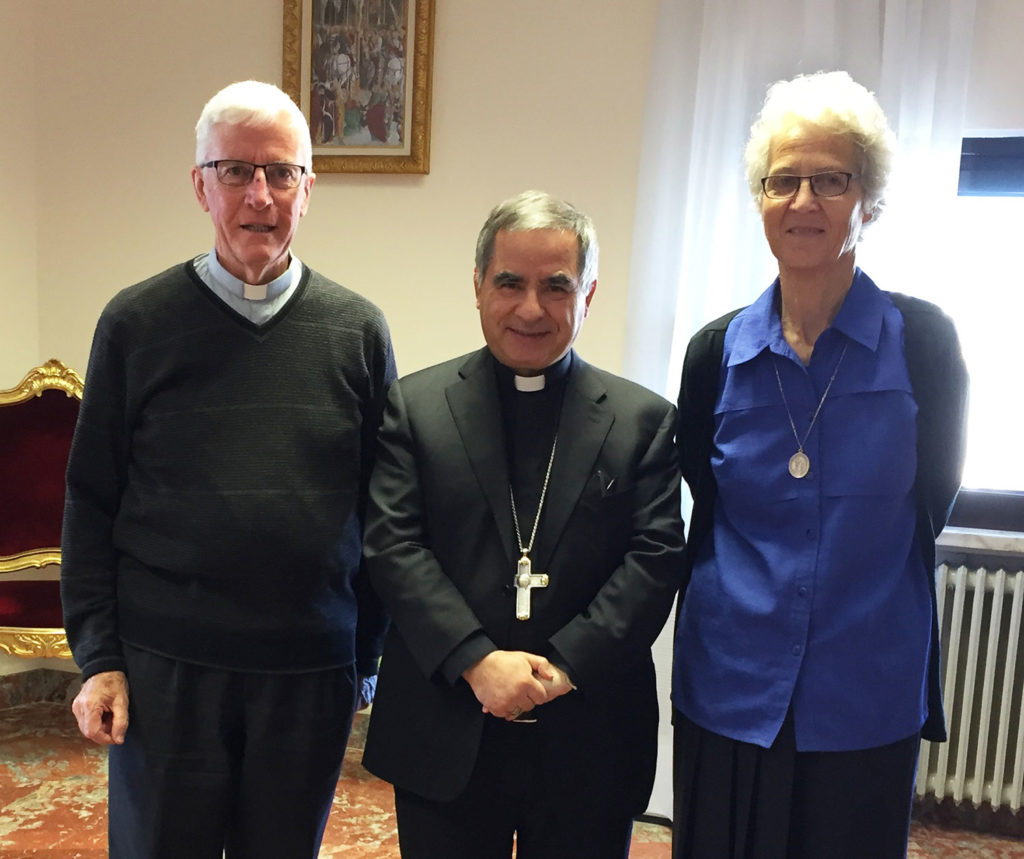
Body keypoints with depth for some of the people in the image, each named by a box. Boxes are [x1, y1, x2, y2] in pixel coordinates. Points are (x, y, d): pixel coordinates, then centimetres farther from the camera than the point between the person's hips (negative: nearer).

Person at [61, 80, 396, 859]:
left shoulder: (357, 331, 0)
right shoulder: (137, 323, -2)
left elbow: (382, 512, 3)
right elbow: (91, 501, 1)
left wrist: (366, 656, 4)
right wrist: (98, 656, -2)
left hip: (312, 674, 1)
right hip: (163, 670, -1)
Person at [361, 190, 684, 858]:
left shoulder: (644, 419, 2)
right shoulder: (414, 405, 1)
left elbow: (657, 557, -4)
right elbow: (393, 545, -6)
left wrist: (566, 665, -14)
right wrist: (477, 662, -15)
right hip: (445, 741, 0)